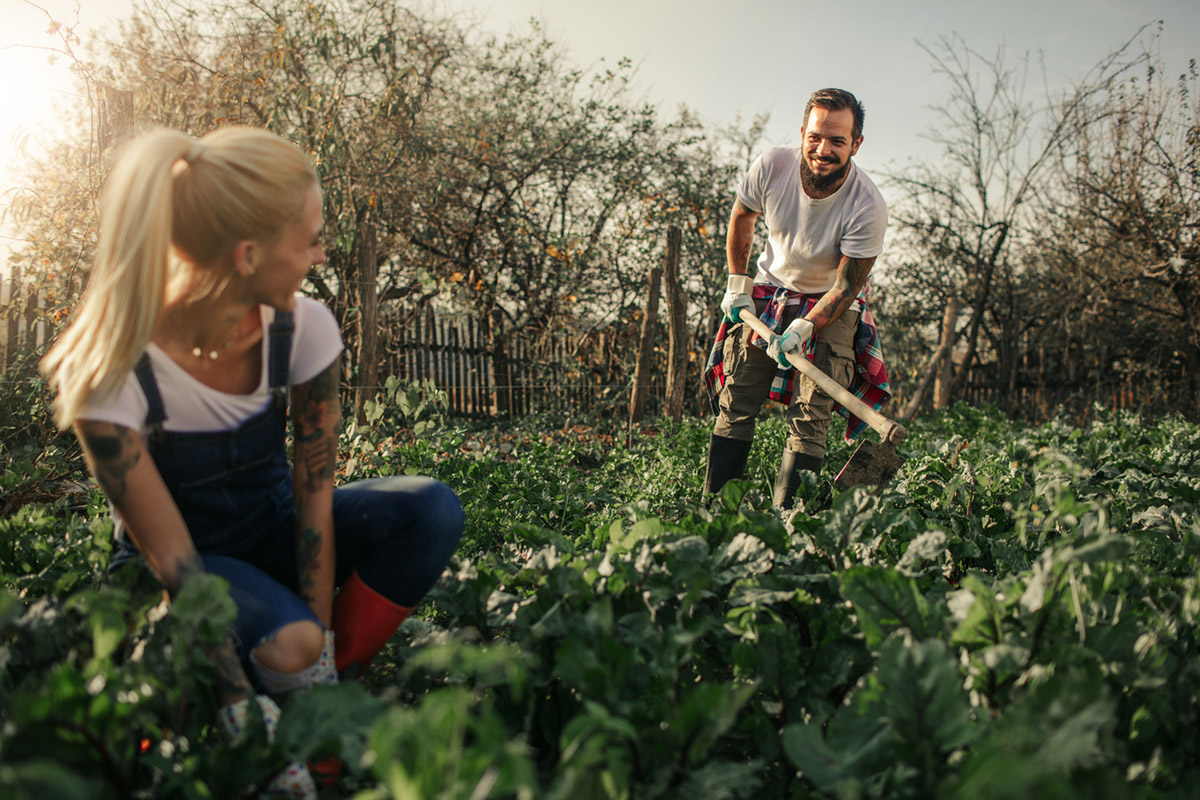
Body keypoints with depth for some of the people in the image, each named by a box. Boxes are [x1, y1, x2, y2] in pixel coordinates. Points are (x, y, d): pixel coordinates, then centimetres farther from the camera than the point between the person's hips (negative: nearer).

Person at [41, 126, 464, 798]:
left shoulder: (302, 328, -16)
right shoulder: (110, 369, -27)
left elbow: (313, 496, -16)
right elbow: (171, 557, -26)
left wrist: (323, 663, -21)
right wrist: (246, 708, -30)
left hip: (274, 529, 4)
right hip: (190, 560, -4)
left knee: (432, 510, -24)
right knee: (283, 646, -36)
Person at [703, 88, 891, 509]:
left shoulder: (868, 206, -28)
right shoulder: (772, 166, -20)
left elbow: (846, 287, -19)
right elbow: (741, 217, 2)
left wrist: (801, 330, -29)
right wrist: (737, 283, 3)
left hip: (831, 307, -2)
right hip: (770, 290, 3)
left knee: (810, 419, -11)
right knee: (736, 403, -3)